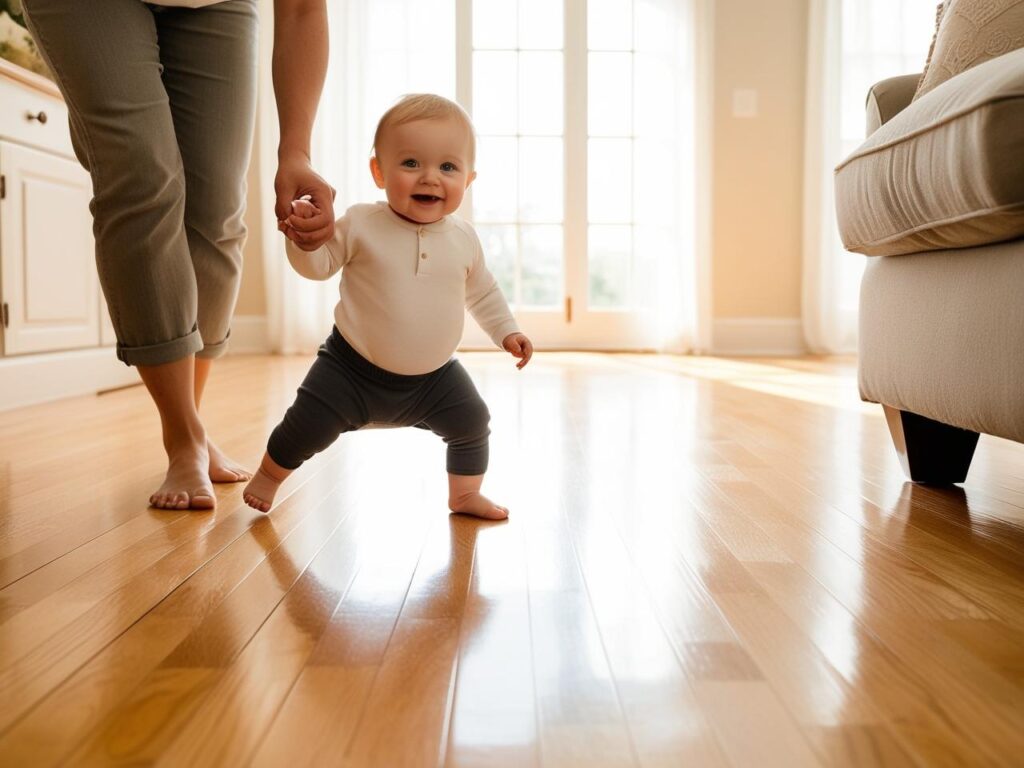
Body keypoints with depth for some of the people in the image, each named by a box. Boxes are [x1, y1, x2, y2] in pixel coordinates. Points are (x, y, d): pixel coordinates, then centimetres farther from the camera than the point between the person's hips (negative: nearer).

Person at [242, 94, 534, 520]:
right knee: (308, 426, -1)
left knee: (472, 423, 7)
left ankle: (465, 493, 32)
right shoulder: (361, 225, -12)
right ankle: (269, 473, 30)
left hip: (434, 375, 3)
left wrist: (507, 330, 9)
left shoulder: (464, 239, -3)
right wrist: (305, 239, -27)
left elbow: (482, 291, 13)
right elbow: (319, 265, -6)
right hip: (354, 368, -3)